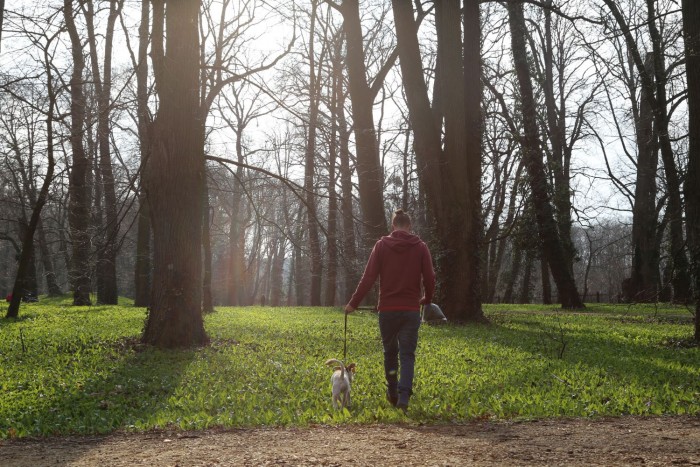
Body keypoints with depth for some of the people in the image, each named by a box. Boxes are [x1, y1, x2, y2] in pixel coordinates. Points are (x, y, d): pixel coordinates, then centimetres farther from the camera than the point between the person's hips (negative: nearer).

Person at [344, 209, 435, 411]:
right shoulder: (420, 247, 1)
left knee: (390, 351, 17)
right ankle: (404, 396, -12)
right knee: (407, 355, 2)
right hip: (411, 310, 0)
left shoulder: (382, 245, -1)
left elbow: (368, 277, -5)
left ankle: (392, 393, 26)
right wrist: (427, 299, 21)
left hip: (387, 309, 0)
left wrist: (353, 303, 2)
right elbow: (429, 279, 1)